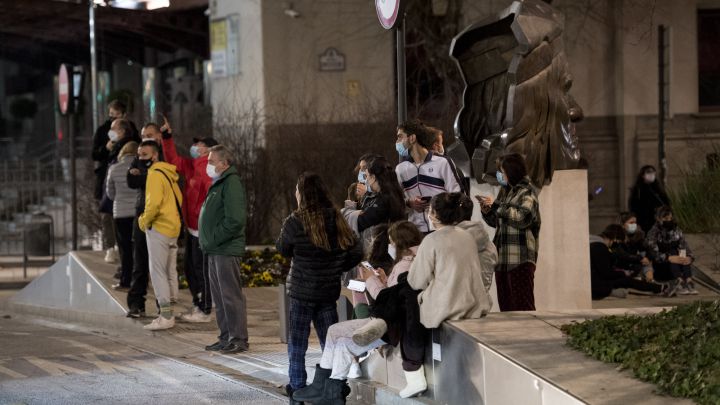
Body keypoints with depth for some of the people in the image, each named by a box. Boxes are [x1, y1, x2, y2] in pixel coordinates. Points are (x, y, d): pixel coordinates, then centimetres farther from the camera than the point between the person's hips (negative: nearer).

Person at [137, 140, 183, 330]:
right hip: (171, 227, 10)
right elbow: (178, 199, 20)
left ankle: (166, 316, -9)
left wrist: (144, 221, -8)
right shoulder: (168, 173, 15)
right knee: (163, 273, 15)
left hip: (159, 228, -10)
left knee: (157, 272, -7)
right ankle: (167, 314, 18)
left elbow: (154, 203, -24)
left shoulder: (155, 174, -14)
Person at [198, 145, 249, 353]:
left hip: (227, 251, -10)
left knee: (231, 295, -6)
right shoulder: (219, 183, 17)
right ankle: (226, 337, 20)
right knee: (219, 296, 13)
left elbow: (235, 220, -23)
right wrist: (206, 241, 14)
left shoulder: (231, 183, -14)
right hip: (215, 251, 10)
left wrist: (214, 239, -18)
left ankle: (239, 338, -2)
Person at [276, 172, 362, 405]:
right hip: (329, 290, 4)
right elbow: (356, 252, 2)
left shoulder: (296, 222, -13)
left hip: (302, 291, -4)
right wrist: (336, 269, 11)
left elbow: (282, 249, 1)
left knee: (297, 345, 6)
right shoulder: (337, 219, 1)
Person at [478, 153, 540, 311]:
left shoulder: (527, 191, -4)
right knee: (505, 306, 9)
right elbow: (496, 222, 25)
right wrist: (487, 212, 4)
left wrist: (496, 206, -16)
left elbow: (522, 217, -20)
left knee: (523, 305, -10)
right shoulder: (506, 191, 17)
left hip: (520, 259, -8)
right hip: (502, 259, 8)